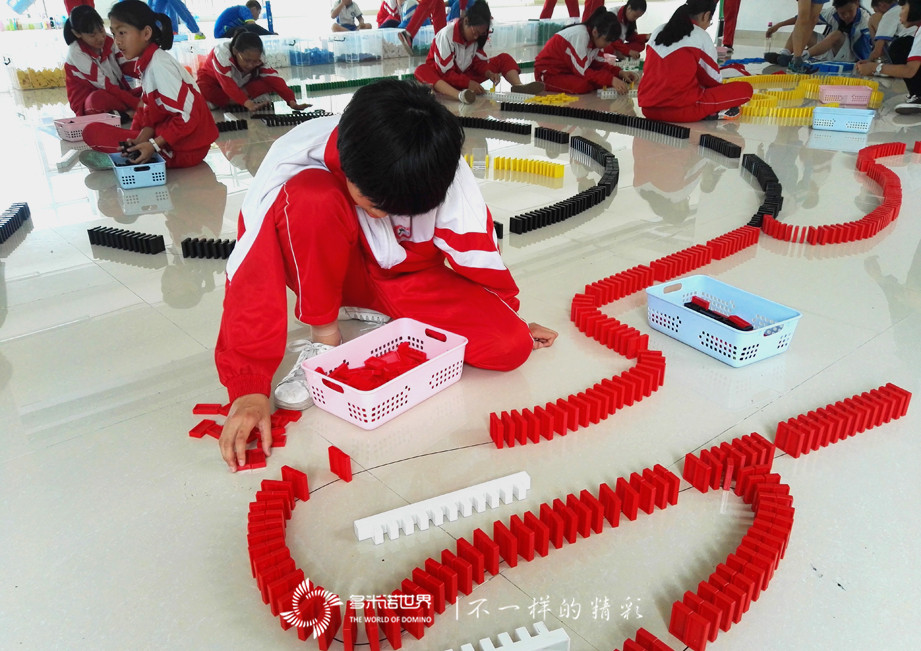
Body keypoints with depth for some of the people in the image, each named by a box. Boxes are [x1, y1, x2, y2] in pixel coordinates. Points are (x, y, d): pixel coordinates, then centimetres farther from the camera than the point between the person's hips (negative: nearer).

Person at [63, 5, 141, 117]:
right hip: (88, 103, -6)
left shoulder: (108, 40, -2)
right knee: (100, 99, -40)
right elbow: (105, 85, -26)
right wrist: (137, 104, -36)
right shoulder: (76, 52, -19)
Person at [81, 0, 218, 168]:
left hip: (183, 149, -9)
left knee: (92, 132, -12)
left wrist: (154, 145, -21)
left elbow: (187, 116, -23)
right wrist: (143, 137, -8)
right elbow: (149, 107, 10)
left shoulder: (159, 65, -18)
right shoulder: (146, 62, 9)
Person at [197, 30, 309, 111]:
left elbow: (273, 78, -32)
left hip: (241, 86, 4)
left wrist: (291, 101, -47)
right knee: (201, 90, -40)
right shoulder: (222, 52, -38)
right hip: (214, 82, -4)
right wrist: (247, 103, -60)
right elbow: (227, 83, -45)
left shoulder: (256, 57, -25)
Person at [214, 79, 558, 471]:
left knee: (513, 347, -21)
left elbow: (477, 253, -12)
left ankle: (372, 316, -2)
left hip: (409, 279, 2)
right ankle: (325, 337, -17)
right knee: (311, 198, -36)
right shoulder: (293, 158, -31)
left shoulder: (448, 175, -27)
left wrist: (507, 318, 3)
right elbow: (251, 277, -32)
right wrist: (248, 388, -36)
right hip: (325, 270, -2)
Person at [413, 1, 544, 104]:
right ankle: (459, 95, -65)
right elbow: (445, 72, -25)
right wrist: (468, 83, -35)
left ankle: (518, 86, -35)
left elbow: (479, 61, -2)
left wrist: (489, 73, -24)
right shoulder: (446, 35, -23)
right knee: (421, 71, -41)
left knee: (504, 59, -5)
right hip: (444, 77, -5)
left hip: (467, 75, 6)